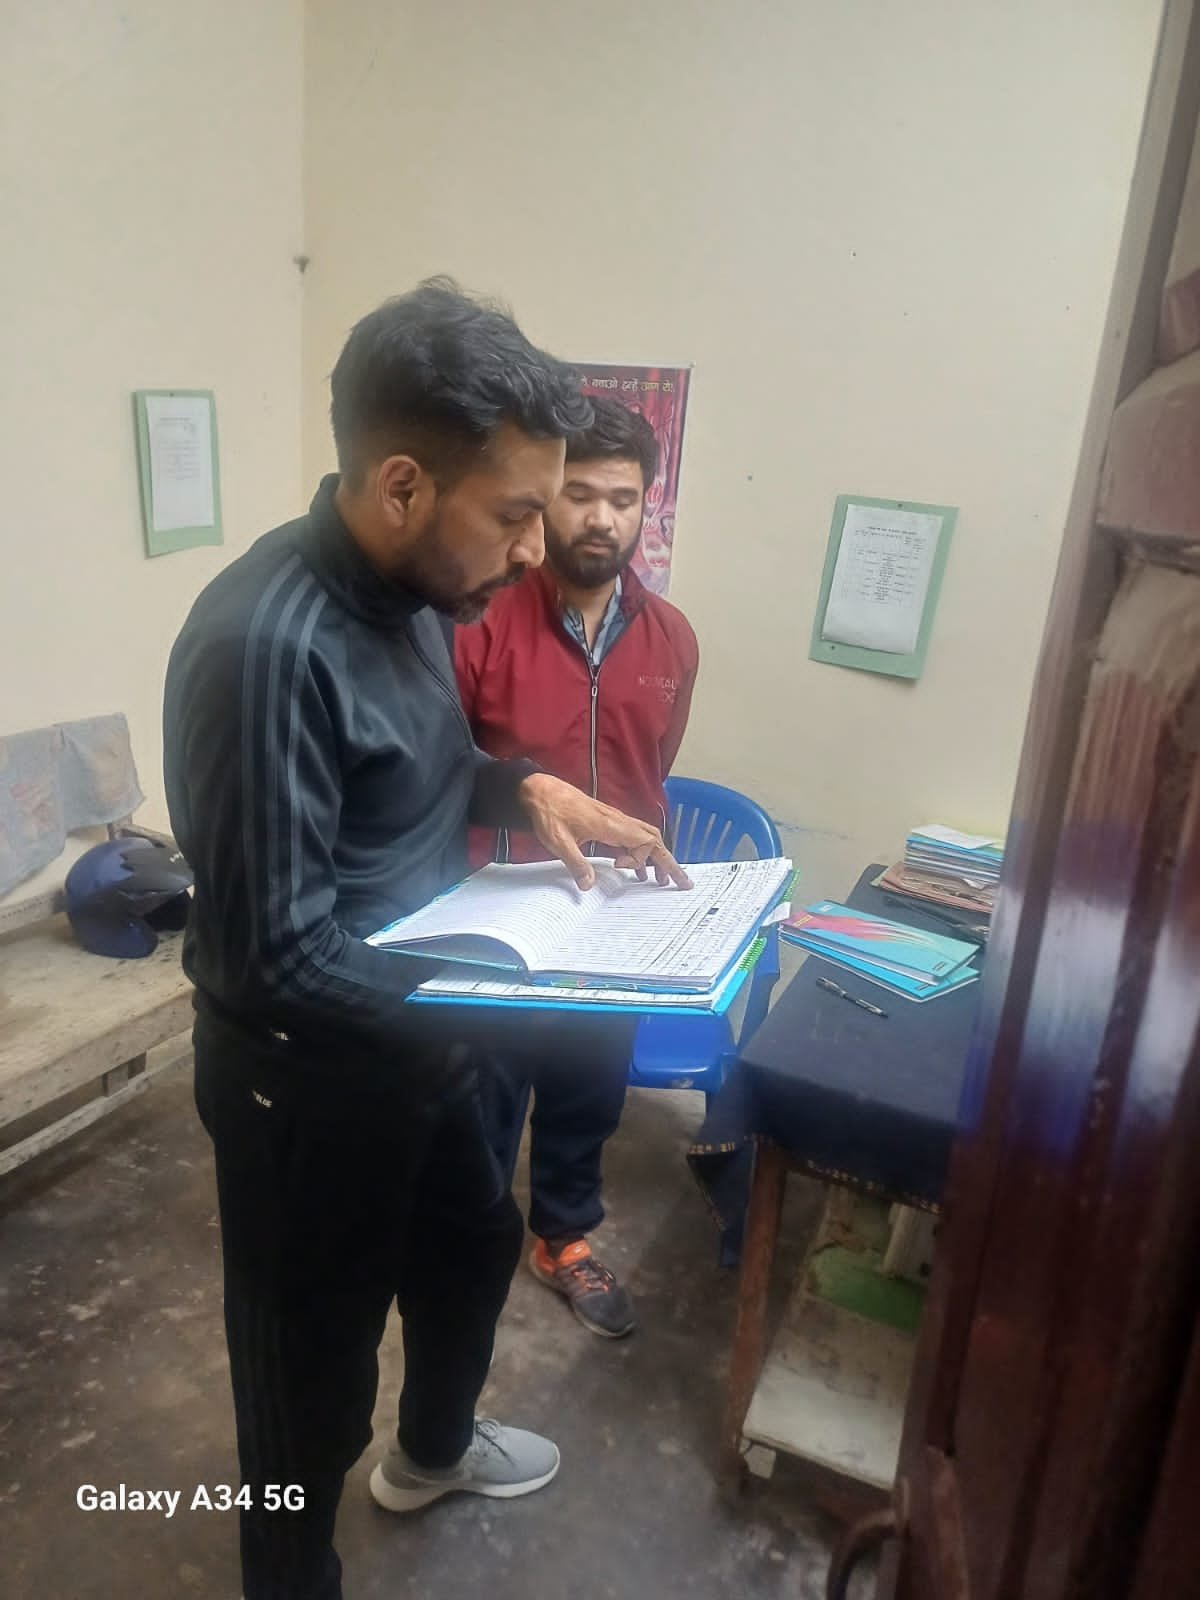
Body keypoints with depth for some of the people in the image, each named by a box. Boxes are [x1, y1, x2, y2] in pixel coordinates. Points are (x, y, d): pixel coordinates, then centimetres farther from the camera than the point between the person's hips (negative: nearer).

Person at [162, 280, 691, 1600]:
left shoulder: (411, 587, -4)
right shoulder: (267, 644, -31)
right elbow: (276, 953, -28)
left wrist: (526, 788, -4)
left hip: (414, 1028, 9)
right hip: (307, 1068, -9)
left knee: (475, 1241, 29)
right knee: (314, 1360, 14)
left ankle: (433, 1450, 59)